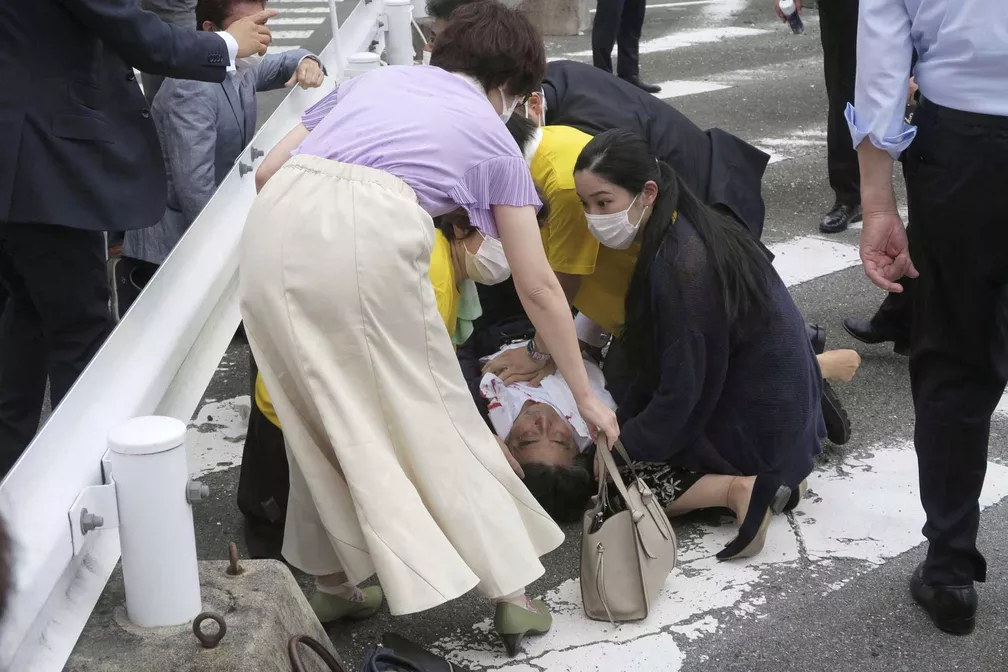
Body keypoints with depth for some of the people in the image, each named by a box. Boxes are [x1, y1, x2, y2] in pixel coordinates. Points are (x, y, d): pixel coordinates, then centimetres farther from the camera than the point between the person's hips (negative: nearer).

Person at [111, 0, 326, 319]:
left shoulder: (239, 66, 2)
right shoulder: (193, 87, -25)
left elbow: (281, 63, 22)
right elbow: (194, 185, -30)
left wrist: (306, 61, -3)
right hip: (175, 232, -9)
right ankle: (139, 285, 5)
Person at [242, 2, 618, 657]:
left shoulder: (372, 79, 32)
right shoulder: (493, 137, 23)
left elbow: (268, 171, 24)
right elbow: (538, 287, 24)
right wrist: (586, 395, 32)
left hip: (276, 224, 4)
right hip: (371, 234, -4)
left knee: (323, 412, 20)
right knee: (435, 416, 12)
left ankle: (335, 575, 28)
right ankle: (511, 590, 20)